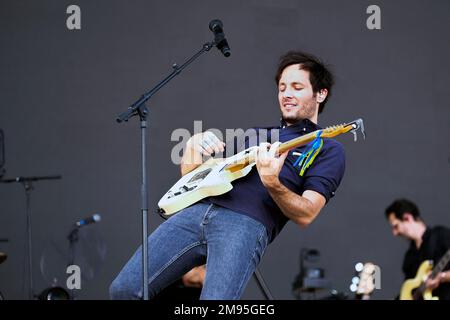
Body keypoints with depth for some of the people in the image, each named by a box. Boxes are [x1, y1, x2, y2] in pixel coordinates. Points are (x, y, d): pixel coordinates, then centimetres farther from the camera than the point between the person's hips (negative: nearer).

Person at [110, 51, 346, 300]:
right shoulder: (254, 133, 30)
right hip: (198, 210, 6)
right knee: (124, 289, -7)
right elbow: (190, 175, 30)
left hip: (247, 223, -6)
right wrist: (194, 145, 8)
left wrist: (272, 184, -22)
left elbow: (306, 215, -3)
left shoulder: (328, 150, 12)